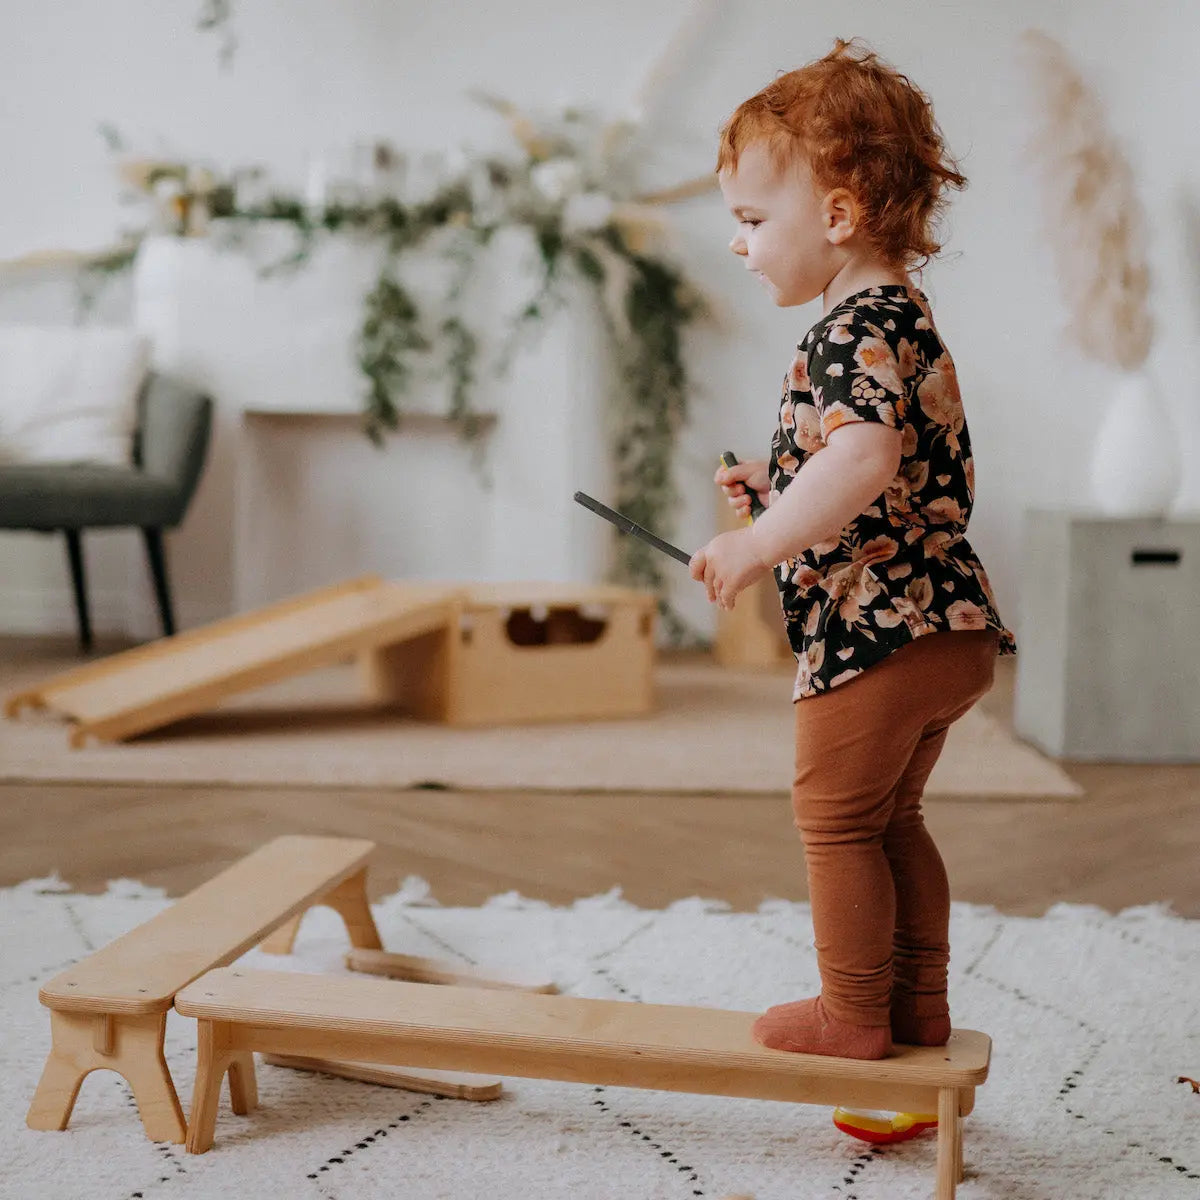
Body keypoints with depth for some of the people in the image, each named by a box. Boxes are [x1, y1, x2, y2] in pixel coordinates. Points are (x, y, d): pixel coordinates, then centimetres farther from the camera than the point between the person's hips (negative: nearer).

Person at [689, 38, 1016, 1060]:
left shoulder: (859, 324, -16)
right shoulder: (902, 315, 16)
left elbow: (865, 456, -34)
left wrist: (760, 545, -28)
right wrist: (779, 485, 16)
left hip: (876, 628, -10)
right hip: (948, 626, 10)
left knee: (835, 820, 4)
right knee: (891, 820, 20)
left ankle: (854, 1013, 16)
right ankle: (919, 1004, 29)